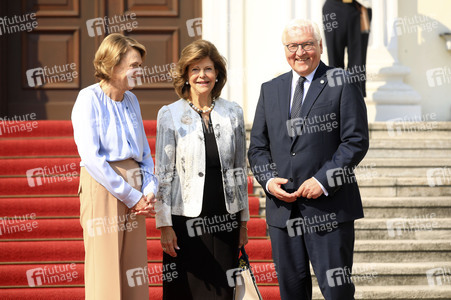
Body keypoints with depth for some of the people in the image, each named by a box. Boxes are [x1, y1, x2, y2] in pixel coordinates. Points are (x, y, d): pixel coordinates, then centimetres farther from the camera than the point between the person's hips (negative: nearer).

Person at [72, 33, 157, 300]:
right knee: (105, 274, -5)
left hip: (134, 195, 7)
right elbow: (91, 157, -13)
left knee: (134, 273, 5)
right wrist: (131, 195, -13)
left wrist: (150, 190, 2)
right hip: (103, 189, -7)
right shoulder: (90, 98, -6)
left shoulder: (131, 100, 15)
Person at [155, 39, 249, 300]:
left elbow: (240, 169, 11)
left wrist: (243, 221, 10)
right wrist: (165, 224, -7)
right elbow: (163, 173, -2)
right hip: (186, 219, -2)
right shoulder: (170, 115, -1)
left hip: (225, 219, 3)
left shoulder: (233, 113, 7)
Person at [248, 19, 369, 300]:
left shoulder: (342, 84, 1)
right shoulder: (270, 90, 15)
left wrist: (323, 181, -15)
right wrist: (268, 180, -4)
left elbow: (356, 141, -6)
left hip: (328, 206, -4)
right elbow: (258, 146, 15)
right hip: (282, 207, 5)